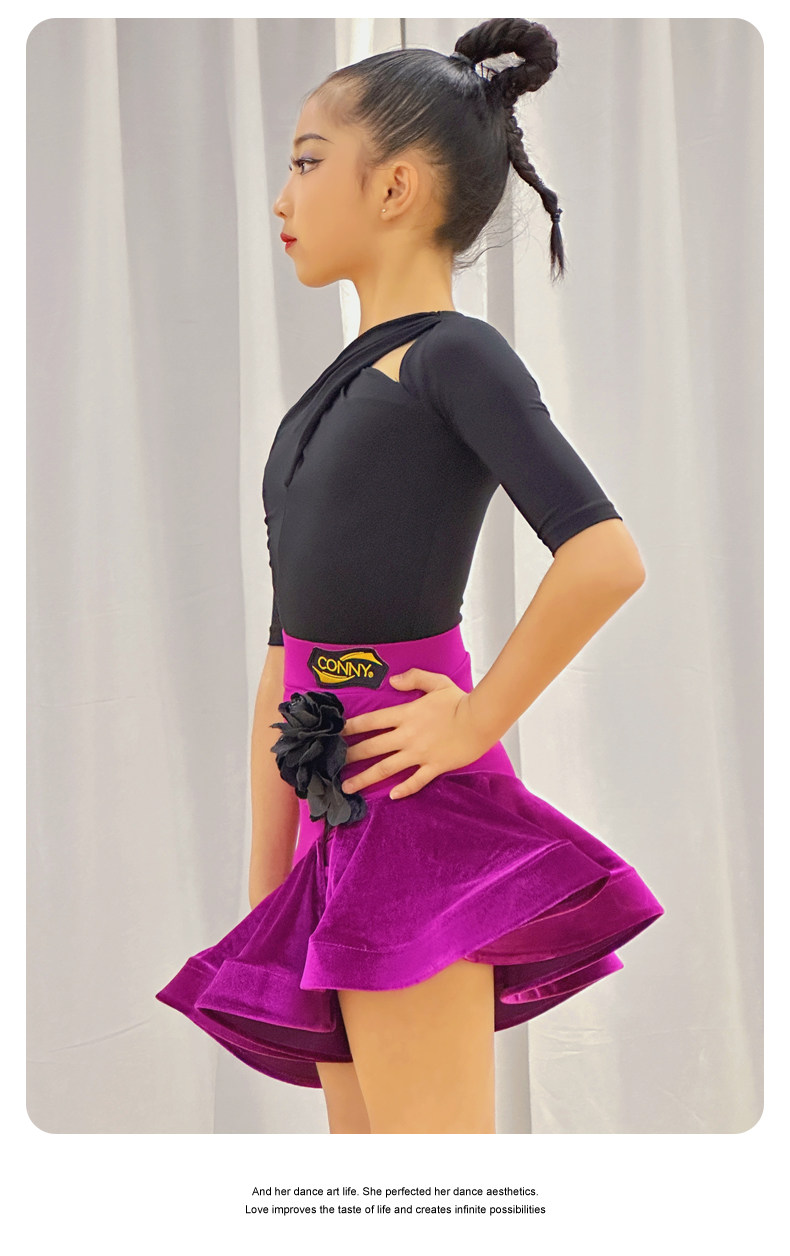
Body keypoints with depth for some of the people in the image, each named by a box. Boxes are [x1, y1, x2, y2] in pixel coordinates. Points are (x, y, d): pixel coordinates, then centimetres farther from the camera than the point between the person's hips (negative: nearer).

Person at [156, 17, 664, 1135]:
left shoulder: (457, 356, -6)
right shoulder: (333, 396, 18)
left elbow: (606, 557, -21)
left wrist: (478, 719, -13)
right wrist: (265, 889, 16)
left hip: (416, 794, -9)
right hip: (341, 806, 9)